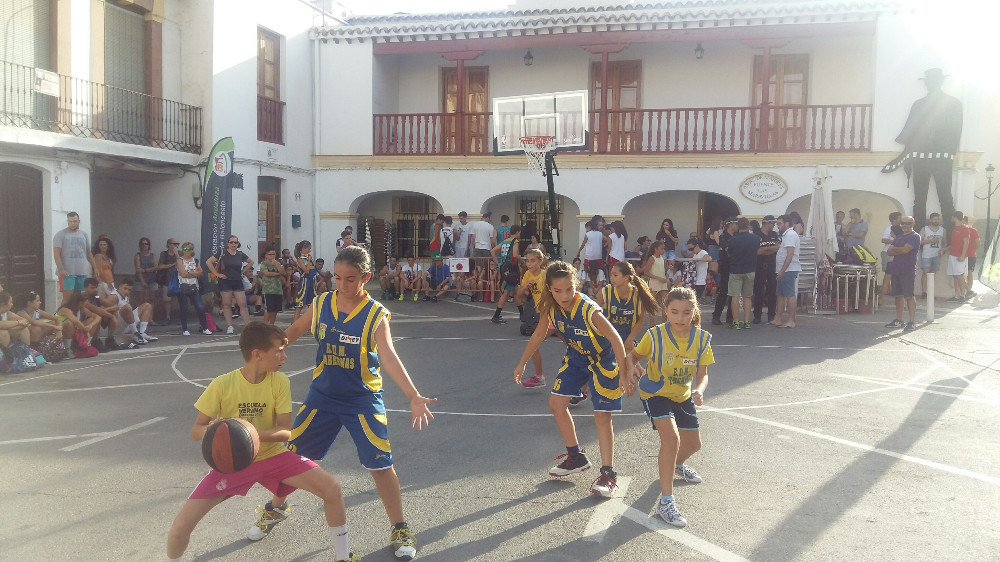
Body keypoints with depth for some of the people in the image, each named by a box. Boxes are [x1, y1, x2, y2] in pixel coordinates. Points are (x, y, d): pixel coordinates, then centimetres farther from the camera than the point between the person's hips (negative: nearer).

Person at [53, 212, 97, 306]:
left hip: (83, 272, 5)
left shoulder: (84, 235, 16)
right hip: (67, 272, -5)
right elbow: (56, 254, -6)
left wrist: (95, 267, 12)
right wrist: (61, 269, -17)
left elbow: (89, 253, 20)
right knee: (67, 296, -9)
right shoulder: (60, 235, 0)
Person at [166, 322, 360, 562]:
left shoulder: (280, 381, -12)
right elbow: (196, 431, -9)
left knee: (332, 489, -16)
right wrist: (211, 431, -33)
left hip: (273, 456, 1)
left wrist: (253, 432, -32)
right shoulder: (222, 384, -17)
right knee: (181, 526, -14)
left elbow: (286, 432, -13)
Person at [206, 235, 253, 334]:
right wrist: (217, 274, -8)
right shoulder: (223, 253, -4)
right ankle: (229, 326, 6)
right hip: (225, 282, -3)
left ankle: (248, 325, -1)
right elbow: (208, 262, -7)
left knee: (243, 304, -2)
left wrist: (244, 271, 10)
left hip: (238, 282, 3)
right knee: (227, 305, 1)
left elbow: (251, 262, 22)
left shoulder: (240, 254, 7)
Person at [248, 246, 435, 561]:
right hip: (322, 395, 4)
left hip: (363, 399, -3)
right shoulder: (320, 304, -7)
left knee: (380, 465, -3)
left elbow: (389, 358, -28)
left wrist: (413, 397, -41)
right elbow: (294, 331, 12)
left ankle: (399, 530, 17)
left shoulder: (376, 315, -18)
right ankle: (275, 509, 42)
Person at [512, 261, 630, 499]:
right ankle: (576, 457, 22)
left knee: (602, 415, -6)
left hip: (603, 360, -6)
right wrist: (521, 363, 6)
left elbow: (616, 340, -31)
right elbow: (539, 335, 1)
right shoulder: (551, 308, -15)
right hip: (577, 356, 7)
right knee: (556, 403, 5)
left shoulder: (589, 310, -34)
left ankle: (608, 473, 4)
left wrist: (624, 373, -31)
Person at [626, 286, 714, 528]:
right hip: (655, 393, -5)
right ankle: (666, 501, -16)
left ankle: (676, 464, 57)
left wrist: (699, 391, -31)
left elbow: (702, 374, -11)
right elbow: (633, 355, -8)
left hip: (683, 395, 5)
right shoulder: (655, 335, -24)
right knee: (671, 437, -26)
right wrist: (633, 369, -28)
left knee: (693, 444, 19)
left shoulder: (702, 338, -17)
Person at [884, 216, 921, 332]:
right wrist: (900, 251, -9)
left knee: (909, 296, -8)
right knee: (898, 295, 11)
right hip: (896, 270, 8)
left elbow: (905, 249, -18)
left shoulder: (915, 237, -5)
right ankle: (899, 321, 18)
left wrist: (894, 249, 0)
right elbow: (890, 252, 10)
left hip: (908, 271, -8)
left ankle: (911, 322, -7)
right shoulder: (898, 237, 19)